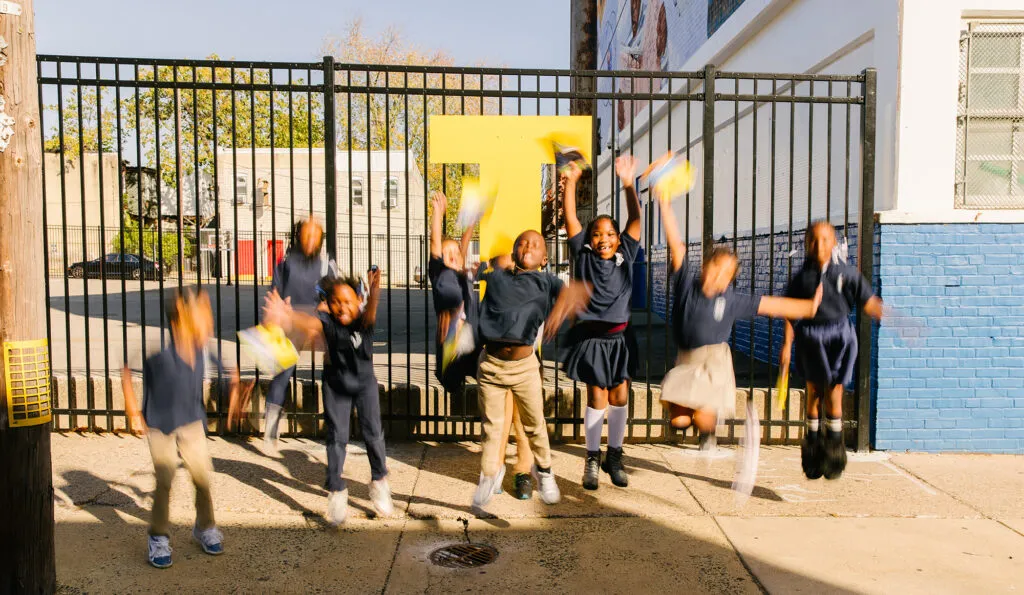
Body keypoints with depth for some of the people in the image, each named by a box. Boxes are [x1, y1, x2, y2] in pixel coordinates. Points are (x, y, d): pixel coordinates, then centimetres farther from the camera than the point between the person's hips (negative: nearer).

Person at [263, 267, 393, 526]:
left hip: (364, 382, 0)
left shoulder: (363, 319, -23)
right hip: (336, 385, 0)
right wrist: (288, 318, -68)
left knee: (373, 432, 0)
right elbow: (311, 323, -45)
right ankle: (337, 491, 14)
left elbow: (370, 314, -47)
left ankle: (379, 481, 22)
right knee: (337, 436, 0)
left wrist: (373, 297, -70)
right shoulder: (327, 320, -23)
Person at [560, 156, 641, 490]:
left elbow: (635, 219, -1)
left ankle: (614, 458, 25)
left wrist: (628, 183, -7)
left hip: (618, 339, 2)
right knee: (597, 400, 2)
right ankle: (592, 460, 19)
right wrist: (571, 181, -13)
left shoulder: (625, 258, 3)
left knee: (620, 399, 8)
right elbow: (570, 219, -6)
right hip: (590, 338, -2)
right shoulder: (584, 257, -1)